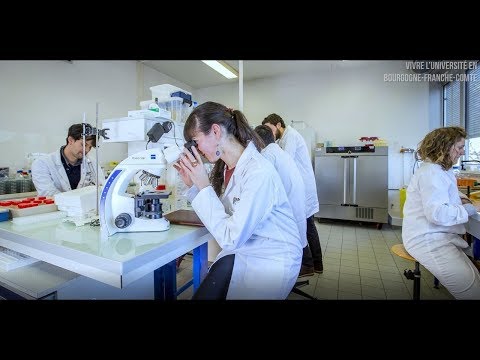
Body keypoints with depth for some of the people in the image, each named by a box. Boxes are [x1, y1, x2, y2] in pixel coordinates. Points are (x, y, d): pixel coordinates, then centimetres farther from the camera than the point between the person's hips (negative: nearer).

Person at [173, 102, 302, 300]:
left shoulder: (259, 173, -25)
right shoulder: (226, 167, 0)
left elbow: (230, 239, -25)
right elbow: (219, 215, 2)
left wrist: (204, 186, -22)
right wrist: (193, 184, -4)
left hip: (271, 261, -6)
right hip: (240, 252, 6)